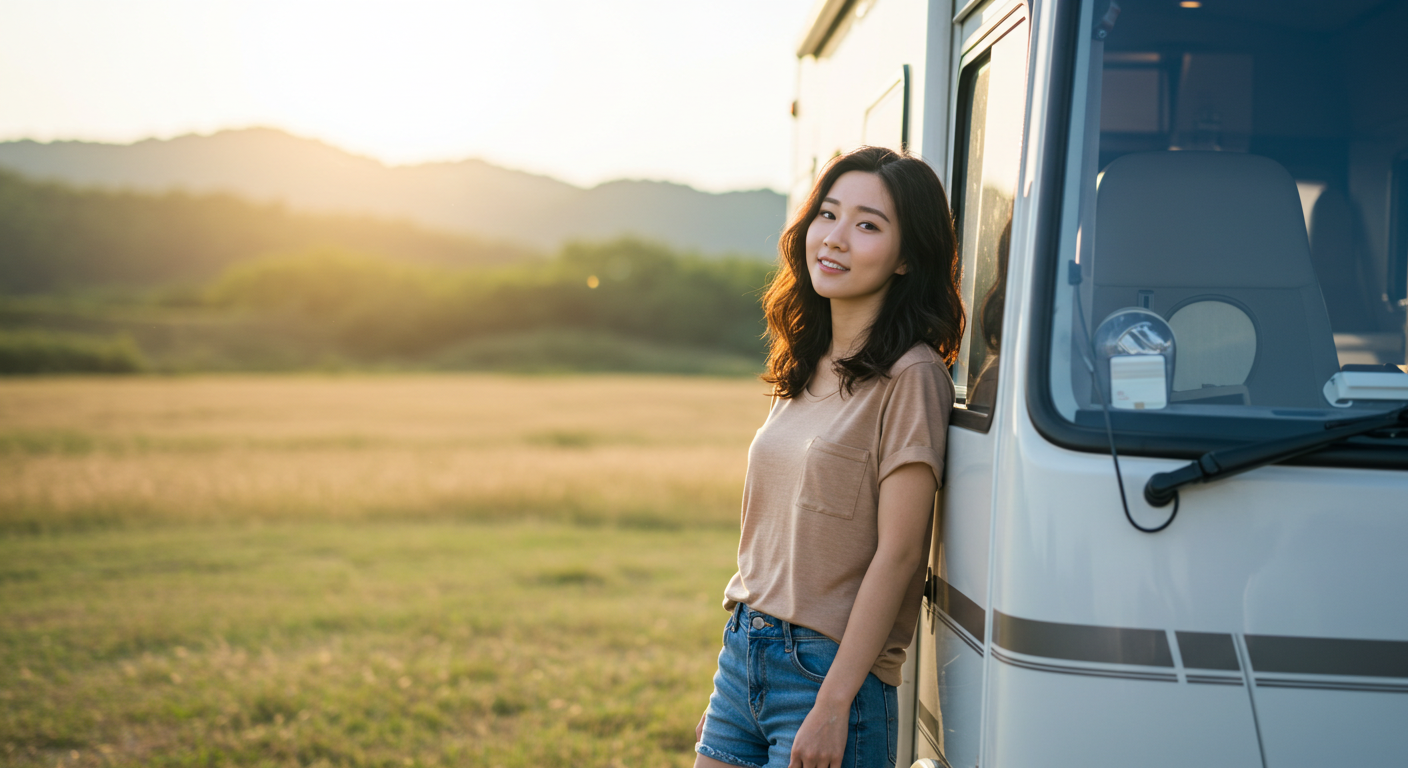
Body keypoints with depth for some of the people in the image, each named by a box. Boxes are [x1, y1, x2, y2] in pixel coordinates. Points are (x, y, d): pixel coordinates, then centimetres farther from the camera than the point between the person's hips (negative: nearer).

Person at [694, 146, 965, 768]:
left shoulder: (911, 377, -12)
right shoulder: (803, 371, 10)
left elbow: (898, 554, -15)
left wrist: (833, 705, -17)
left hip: (830, 670, -7)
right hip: (743, 658, 7)